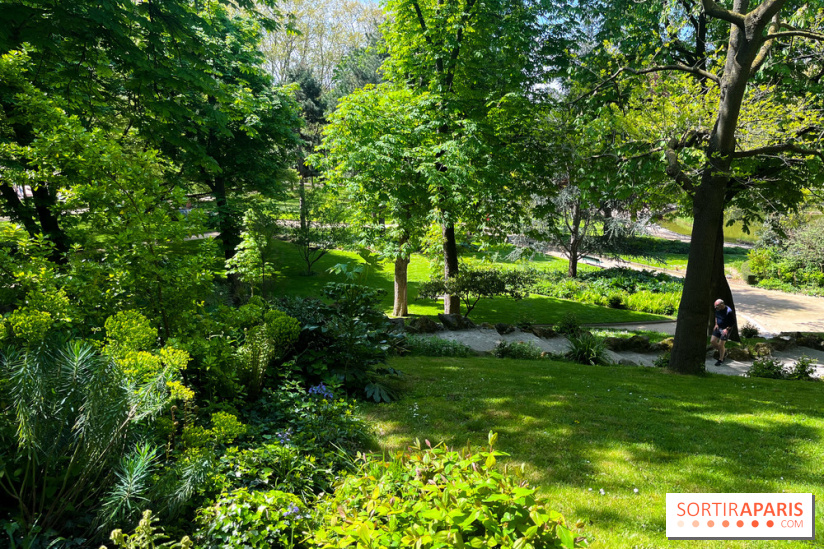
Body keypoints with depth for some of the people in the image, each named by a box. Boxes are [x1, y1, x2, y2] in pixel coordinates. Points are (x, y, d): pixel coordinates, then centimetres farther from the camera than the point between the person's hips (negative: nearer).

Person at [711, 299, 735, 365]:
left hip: (725, 329, -7)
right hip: (718, 327, 7)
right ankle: (724, 351, 29)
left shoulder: (729, 312, -24)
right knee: (712, 341, 4)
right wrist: (716, 324, 3)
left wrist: (727, 329, -21)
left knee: (720, 345, -6)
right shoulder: (717, 309, -4)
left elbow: (733, 322, -15)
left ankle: (721, 360, 14)